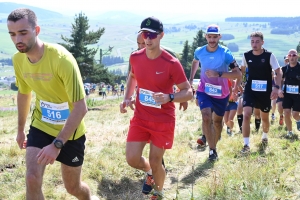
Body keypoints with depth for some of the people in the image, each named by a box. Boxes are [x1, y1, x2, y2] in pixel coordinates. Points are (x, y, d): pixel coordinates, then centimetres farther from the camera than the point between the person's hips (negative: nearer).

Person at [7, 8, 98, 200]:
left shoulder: (61, 58, -30)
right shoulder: (18, 59, -10)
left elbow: (81, 107, -31)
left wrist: (57, 144, -35)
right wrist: (20, 129, 19)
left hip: (70, 132, -4)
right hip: (41, 126, 4)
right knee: (32, 179, -14)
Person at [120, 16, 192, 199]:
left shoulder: (172, 63, -19)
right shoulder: (135, 58, -5)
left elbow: (188, 92, -13)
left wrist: (169, 97, -32)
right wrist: (127, 98, 4)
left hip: (163, 120, -4)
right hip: (140, 117, 4)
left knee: (155, 162, 3)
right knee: (132, 159, -1)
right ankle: (150, 172, 35)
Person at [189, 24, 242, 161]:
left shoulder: (225, 53, -18)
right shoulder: (199, 51, -9)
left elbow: (238, 74, -22)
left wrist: (218, 74, -32)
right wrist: (191, 79, 15)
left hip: (221, 93, 0)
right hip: (204, 91, 0)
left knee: (217, 121, 15)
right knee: (206, 117, -22)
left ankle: (214, 145, 39)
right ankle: (212, 150, -13)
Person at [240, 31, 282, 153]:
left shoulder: (269, 56, -11)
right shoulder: (246, 55, -3)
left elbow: (278, 72, -9)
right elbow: (242, 70, 15)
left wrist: (276, 87, -21)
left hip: (265, 91, -1)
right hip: (250, 90, 1)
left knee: (265, 118, 15)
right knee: (246, 115, -18)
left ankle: (265, 136, 46)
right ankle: (246, 145, -13)